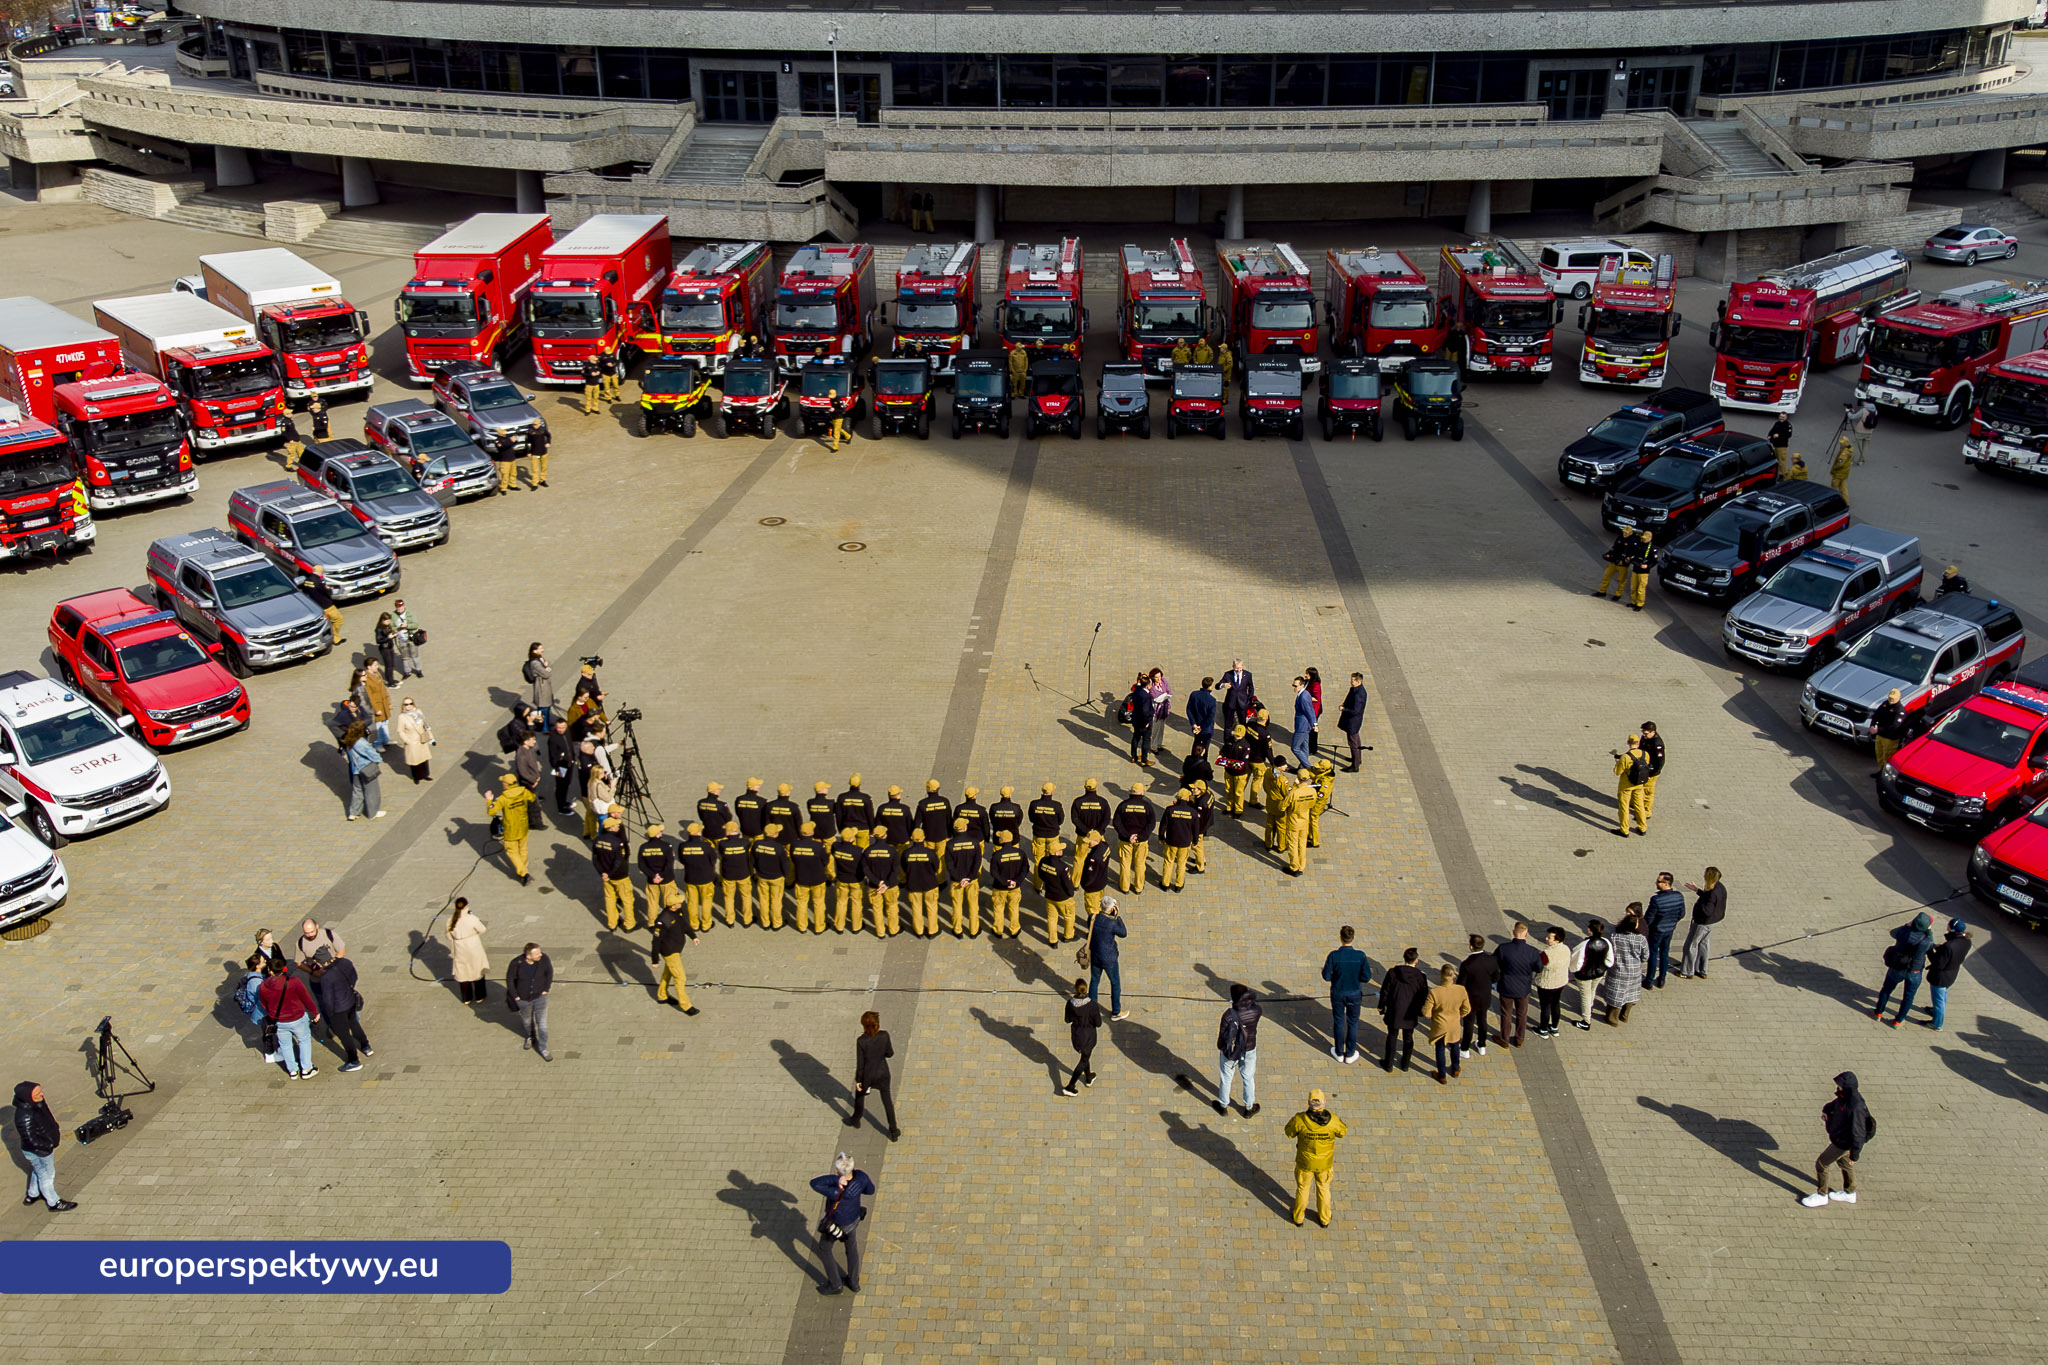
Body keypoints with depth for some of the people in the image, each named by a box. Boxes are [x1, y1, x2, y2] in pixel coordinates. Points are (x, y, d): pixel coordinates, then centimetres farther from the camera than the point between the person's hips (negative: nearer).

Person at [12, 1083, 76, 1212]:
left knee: (39, 1171, 32)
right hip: (38, 1152, -8)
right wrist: (52, 1144, -22)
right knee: (46, 1176, 16)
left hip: (45, 1146, 8)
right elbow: (32, 1141, -32)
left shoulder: (37, 1103, -14)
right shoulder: (25, 1117, -40)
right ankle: (54, 1203, 38)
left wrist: (55, 1128, 4)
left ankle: (32, 1195, 56)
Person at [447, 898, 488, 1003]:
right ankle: (479, 997, 29)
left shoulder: (451, 920, -13)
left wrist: (452, 951, 11)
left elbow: (449, 935, -2)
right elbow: (482, 930, -12)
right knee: (477, 972, 17)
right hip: (474, 949, -3)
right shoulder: (472, 919, -25)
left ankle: (466, 999, 31)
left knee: (462, 973, 19)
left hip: (460, 950, 3)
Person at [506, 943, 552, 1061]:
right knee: (526, 1020, 24)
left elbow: (549, 972, -6)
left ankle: (543, 1049, 20)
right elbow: (509, 979, -12)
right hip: (523, 998, 0)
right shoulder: (517, 963, -28)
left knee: (542, 1023, 3)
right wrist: (515, 996, -9)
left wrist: (546, 990, -5)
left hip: (539, 997, 0)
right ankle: (530, 1036, 54)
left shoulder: (543, 958, -25)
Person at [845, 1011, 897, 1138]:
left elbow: (860, 1063, -18)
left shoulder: (861, 1041, -29)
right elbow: (890, 1053, -7)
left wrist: (858, 1080, -5)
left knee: (860, 1095, 29)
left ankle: (855, 1120, 54)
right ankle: (893, 1132, 29)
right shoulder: (884, 1035, -22)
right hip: (882, 1072, 2)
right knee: (887, 1101, 20)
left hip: (867, 1075, -2)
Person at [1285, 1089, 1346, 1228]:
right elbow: (1342, 1132, -6)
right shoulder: (1332, 1120, -29)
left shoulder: (1301, 1119, -32)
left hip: (1305, 1163, -1)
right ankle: (1324, 1219, 47)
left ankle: (1298, 1218, 46)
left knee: (1302, 1188, 26)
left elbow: (1289, 1132, -11)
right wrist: (1327, 1113, -1)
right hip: (1325, 1163, 1)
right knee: (1323, 1188, 28)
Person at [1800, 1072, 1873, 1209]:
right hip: (1838, 1137, 9)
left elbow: (1858, 1134, -31)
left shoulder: (1855, 1107, -37)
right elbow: (1832, 1105, 13)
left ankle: (1821, 1196, 24)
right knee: (1843, 1163, 28)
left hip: (1842, 1143, -9)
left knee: (1821, 1164, 5)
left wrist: (1854, 1155, -22)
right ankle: (1850, 1193, 50)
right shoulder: (1844, 1097, -10)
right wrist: (1826, 1111, -10)